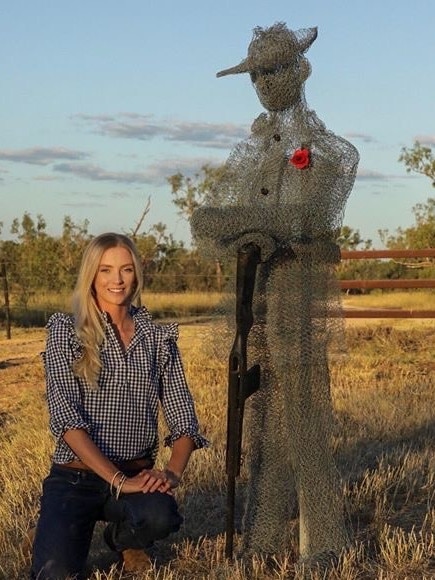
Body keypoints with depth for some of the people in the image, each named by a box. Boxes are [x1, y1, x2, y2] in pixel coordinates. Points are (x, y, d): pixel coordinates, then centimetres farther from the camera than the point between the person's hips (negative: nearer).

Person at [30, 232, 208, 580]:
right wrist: (118, 480, -20)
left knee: (160, 516, -33)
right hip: (75, 477, -2)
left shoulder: (159, 338, 9)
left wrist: (173, 473, -15)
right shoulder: (66, 330, 0)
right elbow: (65, 413, -11)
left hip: (138, 477, 2)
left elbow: (182, 416, 5)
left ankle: (125, 539, 6)